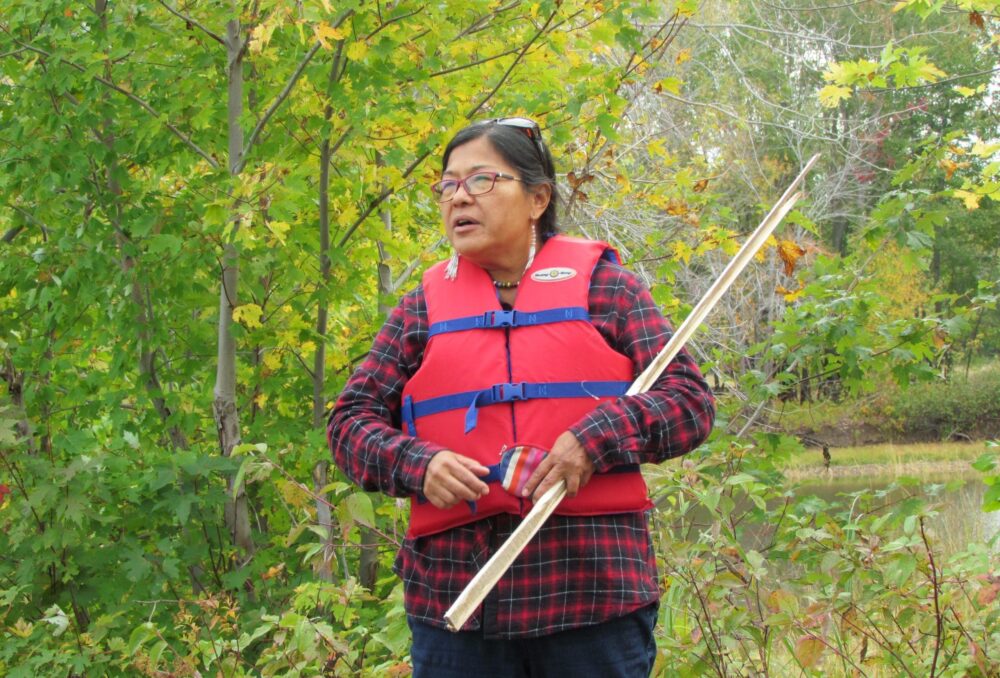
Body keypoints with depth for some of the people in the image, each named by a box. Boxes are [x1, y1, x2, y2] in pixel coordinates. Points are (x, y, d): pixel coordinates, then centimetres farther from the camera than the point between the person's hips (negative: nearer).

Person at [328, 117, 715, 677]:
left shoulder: (601, 283, 8)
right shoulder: (425, 305, 13)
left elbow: (690, 399, 2)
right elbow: (352, 420, 12)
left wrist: (595, 441, -15)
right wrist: (416, 465, -9)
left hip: (596, 589, -1)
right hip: (454, 591, 2)